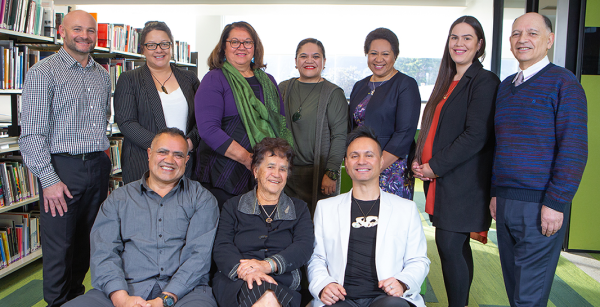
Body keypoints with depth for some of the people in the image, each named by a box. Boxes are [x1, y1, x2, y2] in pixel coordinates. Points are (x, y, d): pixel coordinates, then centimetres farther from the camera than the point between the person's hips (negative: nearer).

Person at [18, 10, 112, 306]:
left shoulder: (102, 75, 13)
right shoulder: (43, 72, -6)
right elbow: (31, 134, -11)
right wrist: (48, 179, -16)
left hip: (98, 167, 6)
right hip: (63, 168, -5)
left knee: (86, 241, 14)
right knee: (59, 246, 1)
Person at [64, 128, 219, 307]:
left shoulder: (201, 198, 11)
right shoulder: (119, 199, 16)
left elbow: (200, 253, -1)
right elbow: (103, 252, 5)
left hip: (184, 290, -1)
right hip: (128, 287, 2)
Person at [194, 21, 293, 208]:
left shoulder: (268, 81, 15)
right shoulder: (214, 79, -2)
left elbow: (281, 123, 19)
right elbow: (208, 129, -14)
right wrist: (248, 159, -20)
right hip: (223, 177, -4)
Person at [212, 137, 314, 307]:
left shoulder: (299, 209, 21)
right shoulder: (233, 206, 19)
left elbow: (304, 247, 3)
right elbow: (222, 247, 4)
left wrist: (268, 265, -16)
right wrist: (243, 270, -19)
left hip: (283, 285, 1)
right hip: (235, 282, 0)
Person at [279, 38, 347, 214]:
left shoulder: (333, 93, -2)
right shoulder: (284, 88, 11)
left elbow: (340, 136, -7)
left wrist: (331, 173, -13)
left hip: (319, 173, -4)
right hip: (286, 171, 4)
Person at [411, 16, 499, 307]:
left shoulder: (484, 81, -8)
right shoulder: (447, 82, 17)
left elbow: (476, 136, -17)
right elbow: (431, 127, 21)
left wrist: (435, 166, -14)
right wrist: (419, 160, 4)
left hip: (463, 182, -7)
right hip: (439, 180, 7)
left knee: (449, 245, -6)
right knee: (456, 247, 13)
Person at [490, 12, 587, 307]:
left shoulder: (563, 82, -6)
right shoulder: (505, 86, 14)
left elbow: (574, 149, -12)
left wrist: (556, 203, -16)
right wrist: (495, 193, 14)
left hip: (541, 206, -6)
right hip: (505, 202, 6)